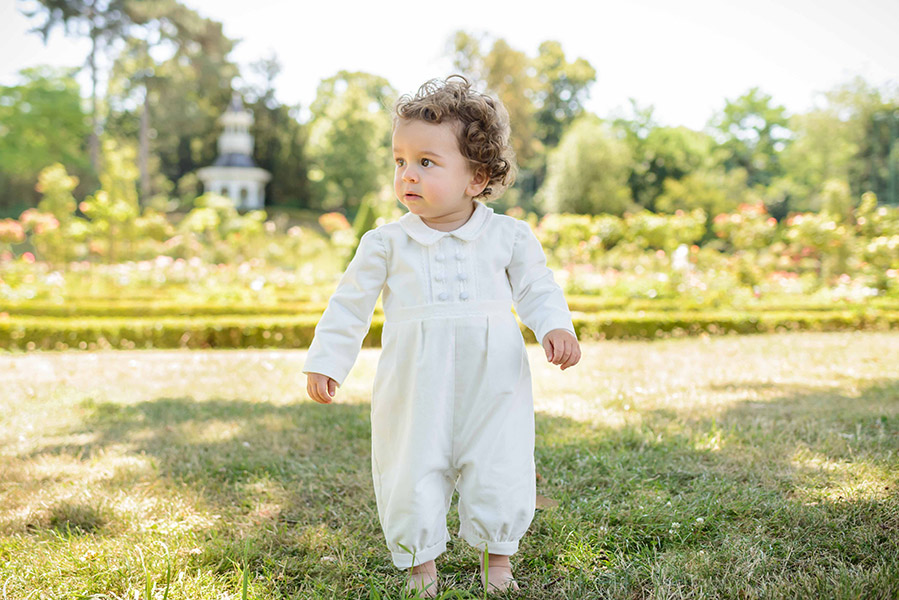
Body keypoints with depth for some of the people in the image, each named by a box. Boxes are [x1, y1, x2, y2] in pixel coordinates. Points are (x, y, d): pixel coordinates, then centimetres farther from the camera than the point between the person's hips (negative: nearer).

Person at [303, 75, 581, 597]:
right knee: (412, 478, 6)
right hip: (414, 391, 1)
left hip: (493, 385, 0)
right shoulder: (386, 243, 0)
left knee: (499, 476, 6)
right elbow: (351, 304, 7)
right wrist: (326, 361, 4)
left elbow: (538, 290, 7)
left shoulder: (509, 236, -1)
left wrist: (557, 329, -11)